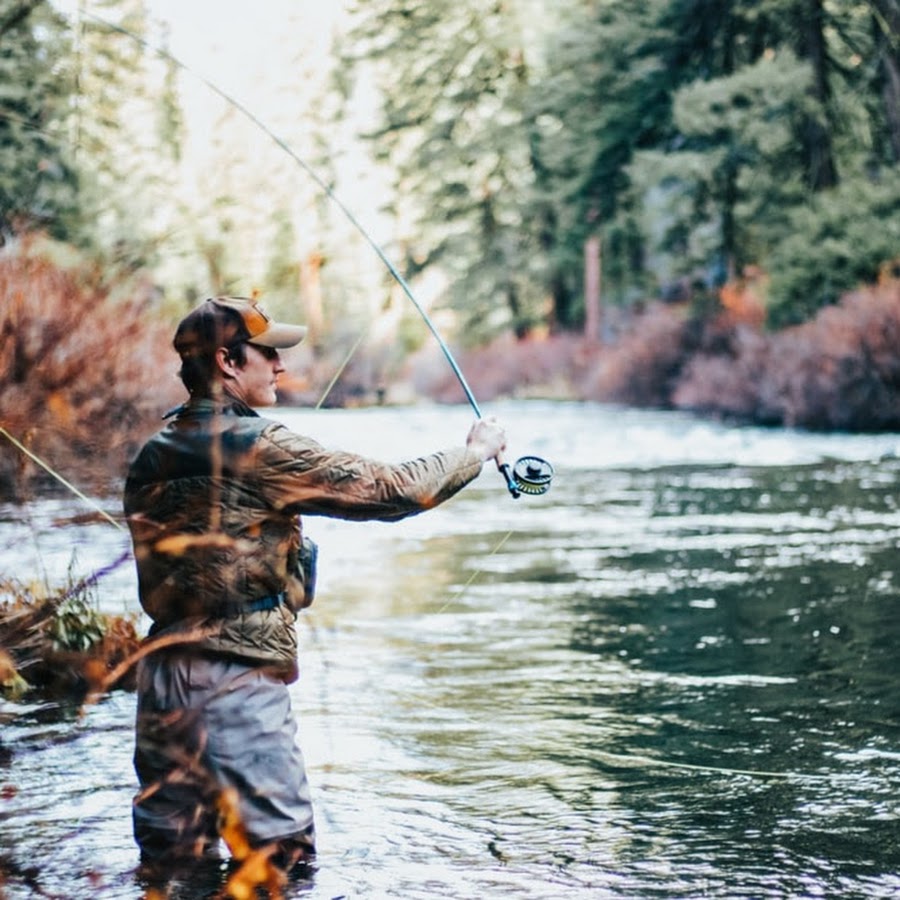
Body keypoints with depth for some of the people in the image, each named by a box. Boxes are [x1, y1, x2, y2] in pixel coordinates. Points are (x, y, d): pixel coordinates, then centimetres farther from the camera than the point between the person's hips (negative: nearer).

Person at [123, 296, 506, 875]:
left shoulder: (151, 458, 9)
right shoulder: (260, 448, -13)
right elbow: (389, 490, -10)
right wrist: (476, 451, 6)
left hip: (162, 674, 8)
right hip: (238, 681, -8)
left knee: (171, 860, 14)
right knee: (282, 859, -1)